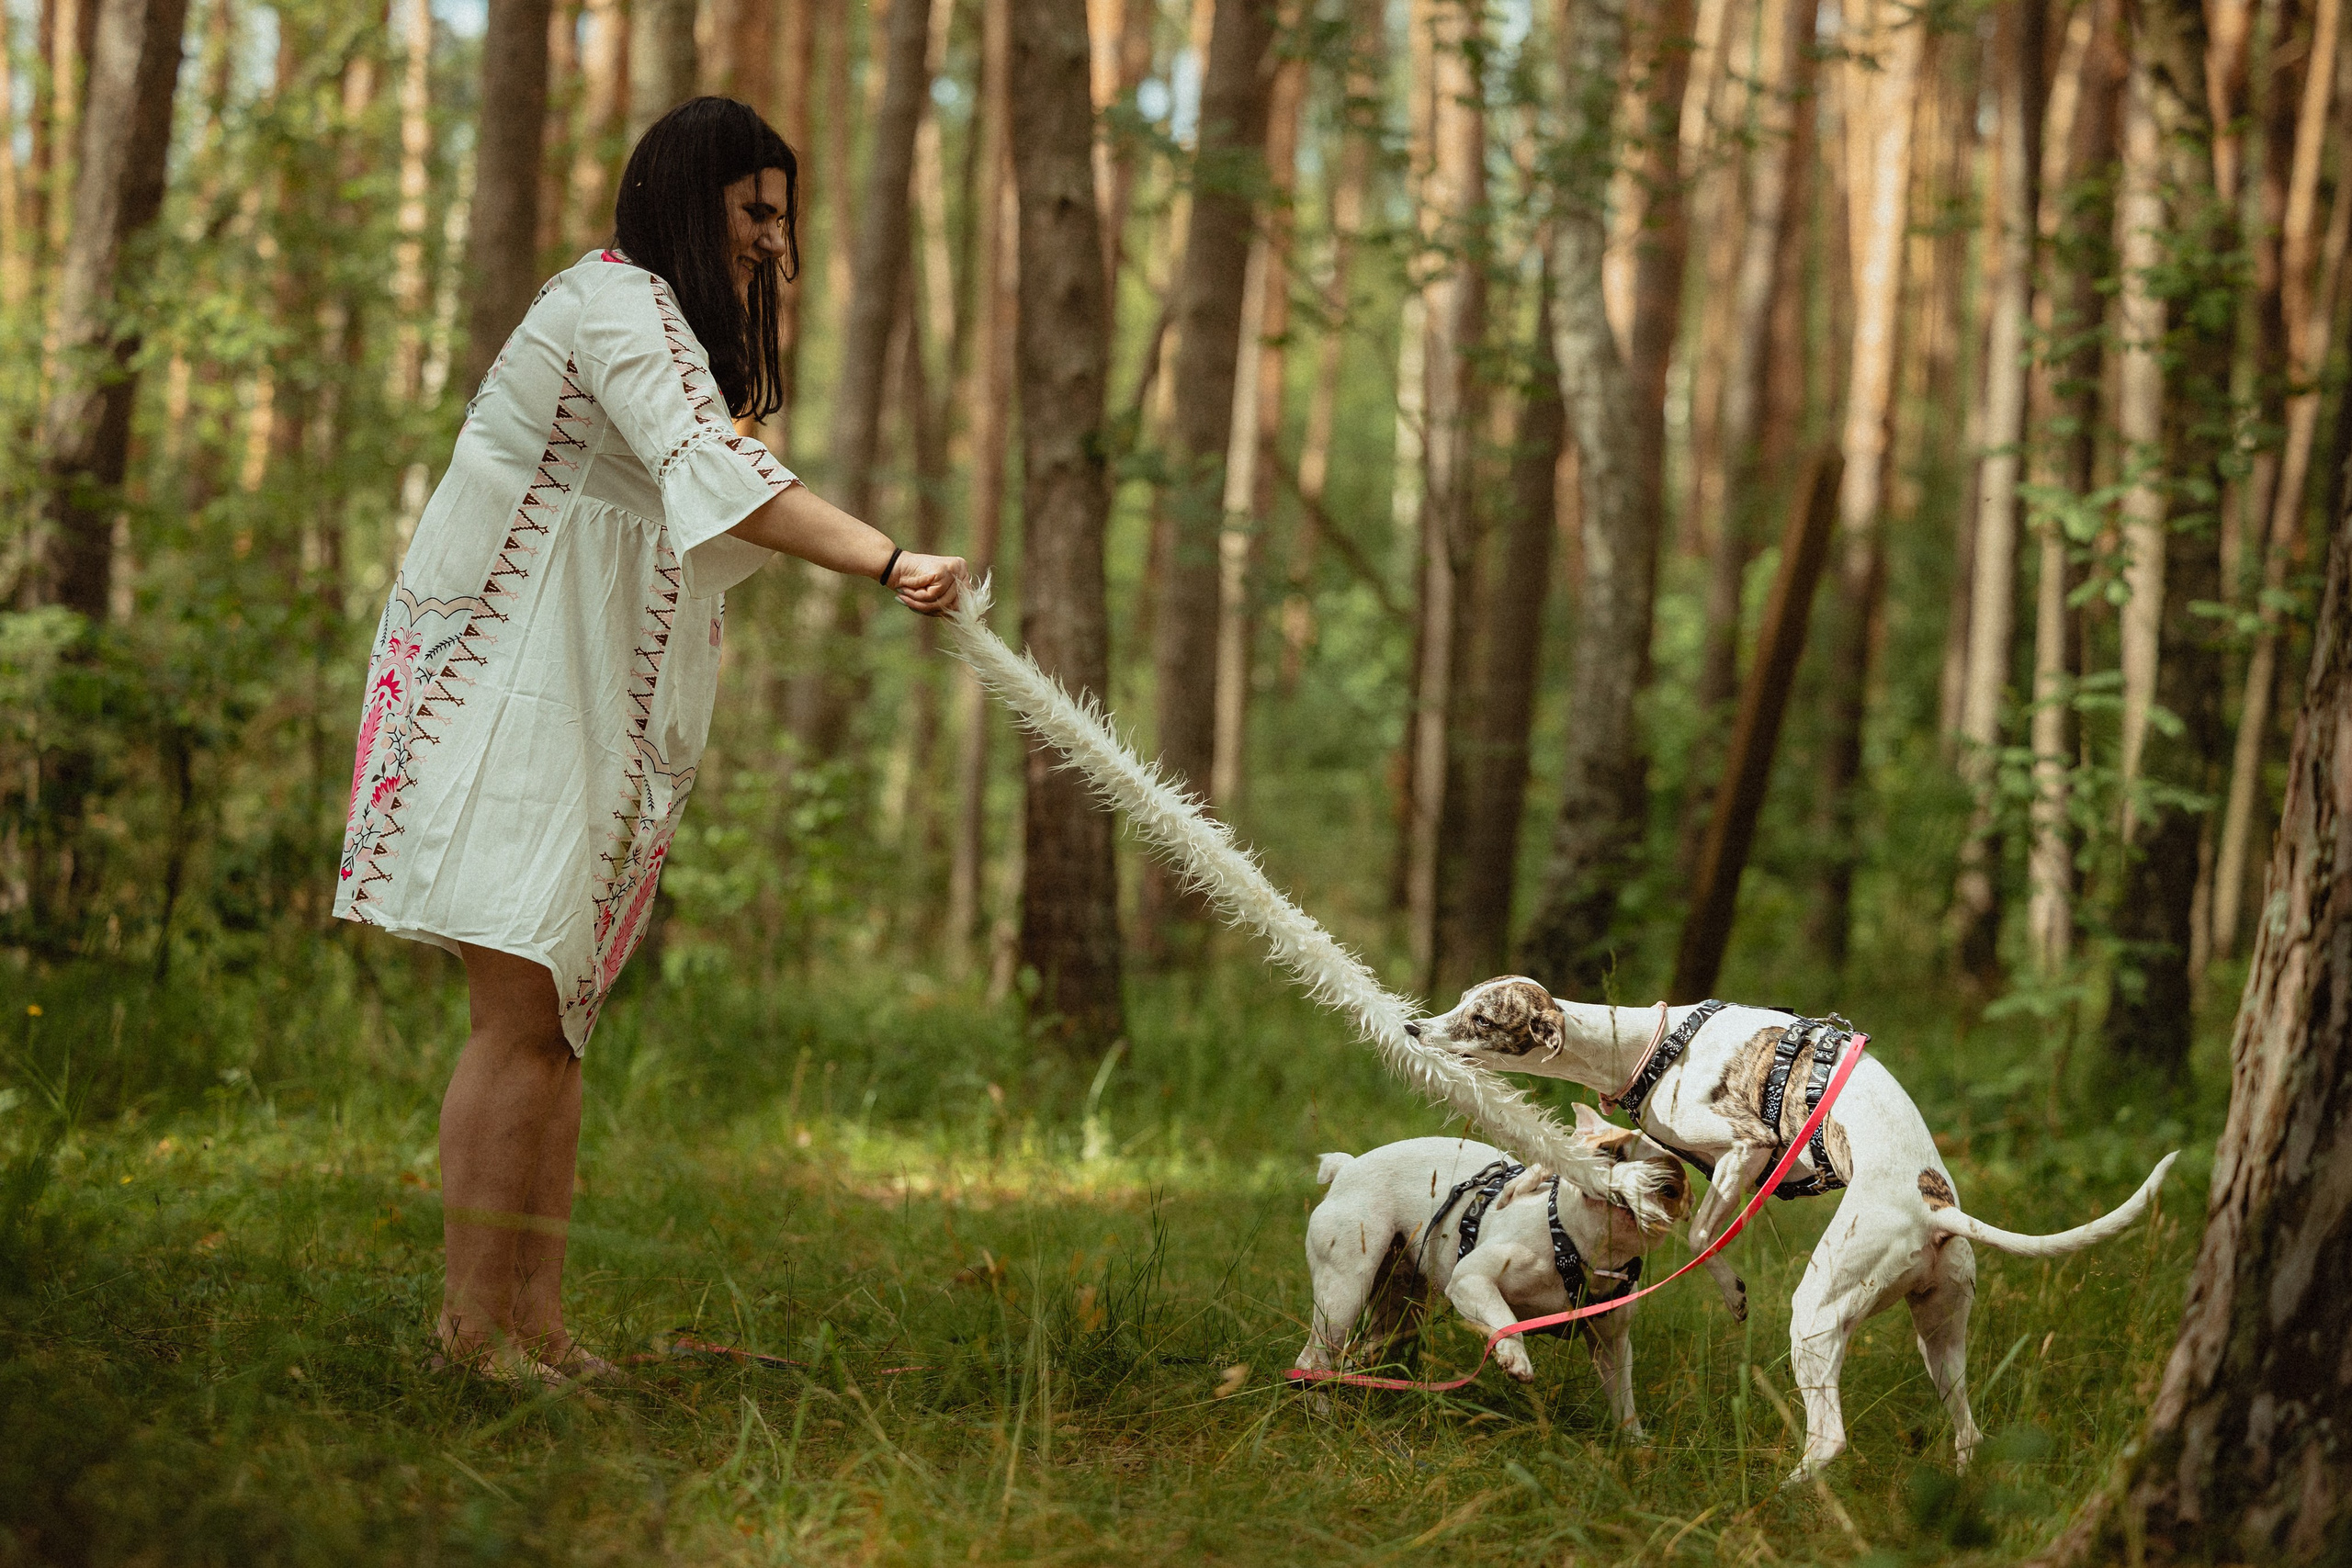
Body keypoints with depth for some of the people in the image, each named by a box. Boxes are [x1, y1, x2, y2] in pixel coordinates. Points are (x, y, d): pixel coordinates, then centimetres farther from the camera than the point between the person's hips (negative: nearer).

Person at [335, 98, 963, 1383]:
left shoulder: (657, 318, 23)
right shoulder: (619, 306, -12)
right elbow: (713, 474, -30)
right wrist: (886, 561, -39)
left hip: (583, 703, 10)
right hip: (504, 692, -10)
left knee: (552, 1023, 7)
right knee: (519, 1008, -13)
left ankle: (534, 1321, 9)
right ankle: (473, 1316, -10)